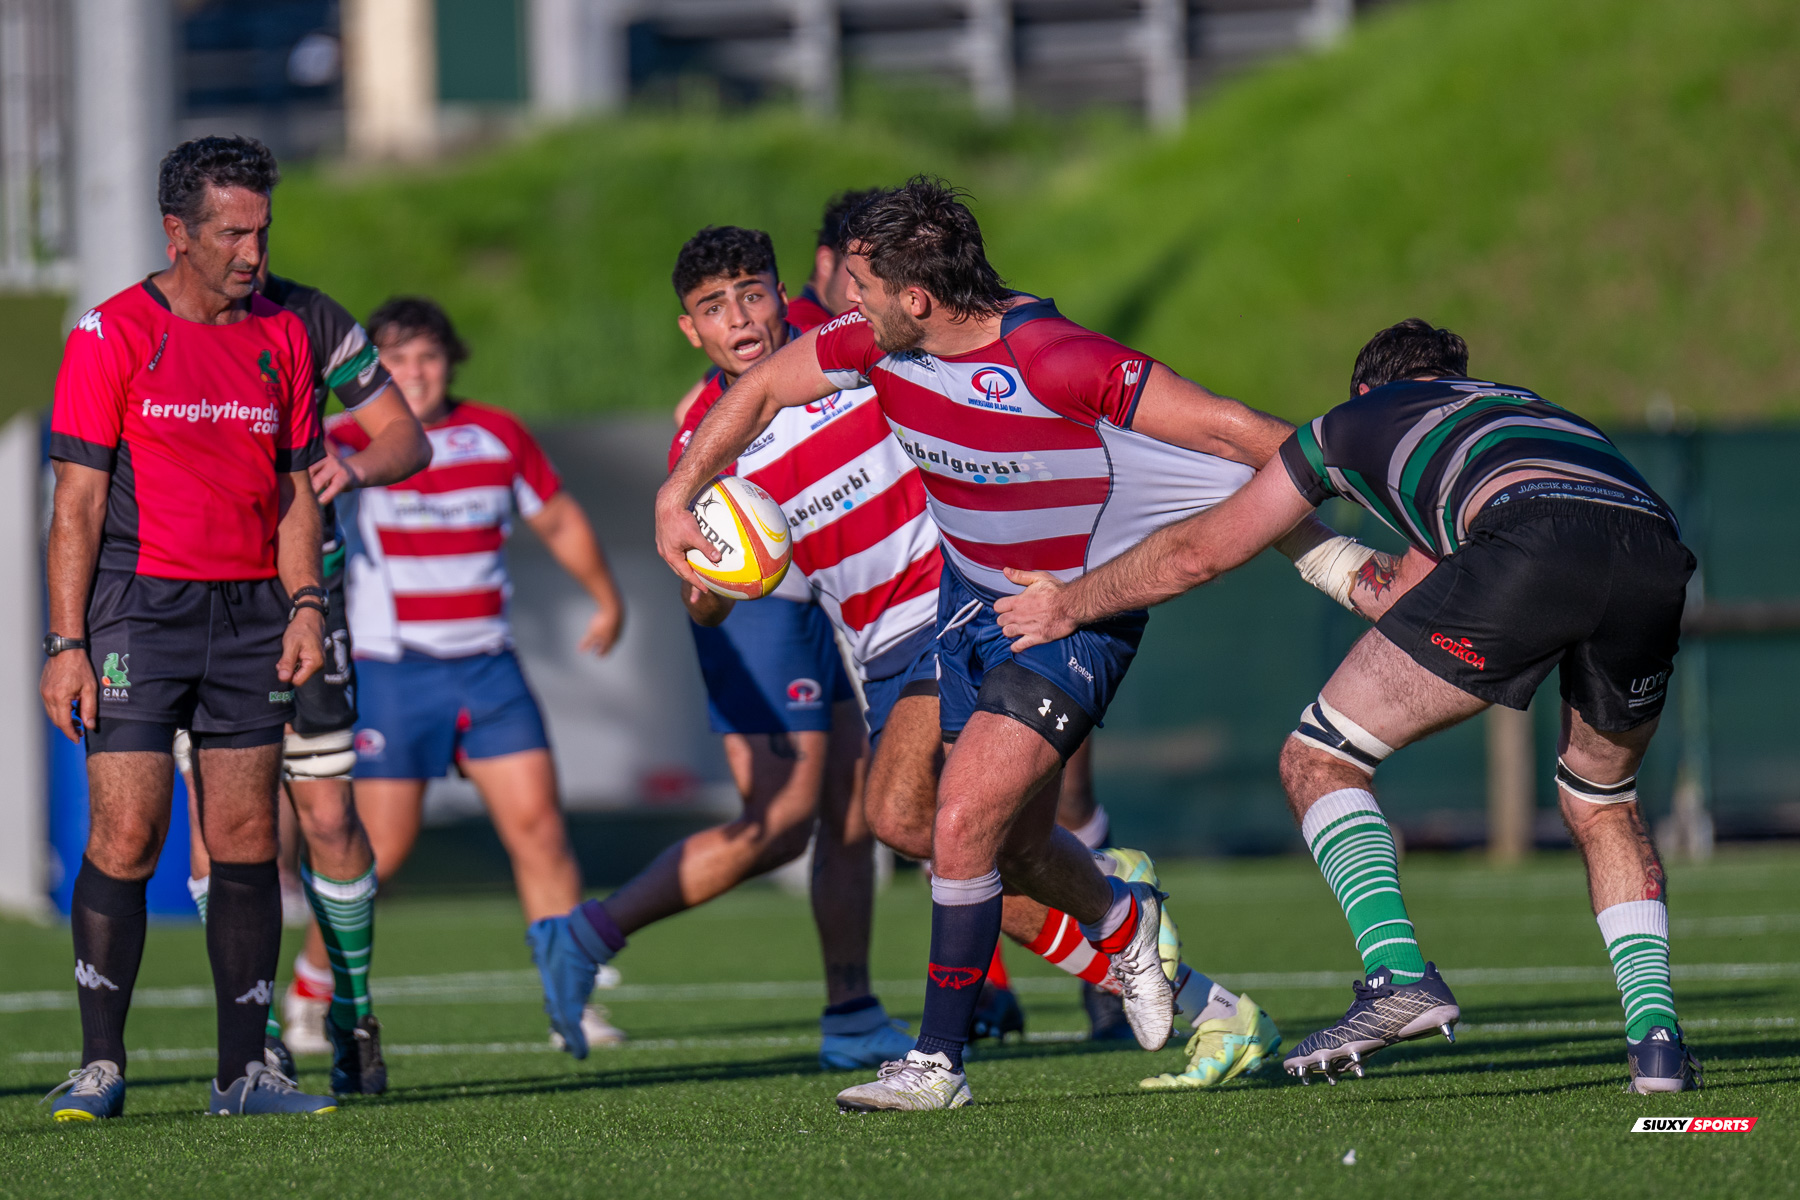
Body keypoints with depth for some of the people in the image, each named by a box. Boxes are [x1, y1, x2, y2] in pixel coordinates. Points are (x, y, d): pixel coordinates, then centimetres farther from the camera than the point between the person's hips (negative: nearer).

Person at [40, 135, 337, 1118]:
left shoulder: (283, 337, 11)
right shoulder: (112, 335, -3)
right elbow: (78, 501, -5)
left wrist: (304, 605, 3)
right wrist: (66, 644, -10)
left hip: (250, 617, 4)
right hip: (139, 605, -4)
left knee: (247, 842, 2)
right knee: (126, 835, -9)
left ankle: (242, 1072, 7)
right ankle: (100, 1066, -4)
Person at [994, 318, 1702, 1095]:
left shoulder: (1359, 420, 31)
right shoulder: (1514, 405, 42)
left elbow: (1198, 552, 37)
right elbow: (1409, 599, 49)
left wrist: (1070, 604, 51)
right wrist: (1353, 579, 67)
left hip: (1528, 544, -5)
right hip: (1657, 559, 5)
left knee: (1317, 762, 9)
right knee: (1602, 807, 29)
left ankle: (1400, 973, -9)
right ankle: (1657, 1038, 13)